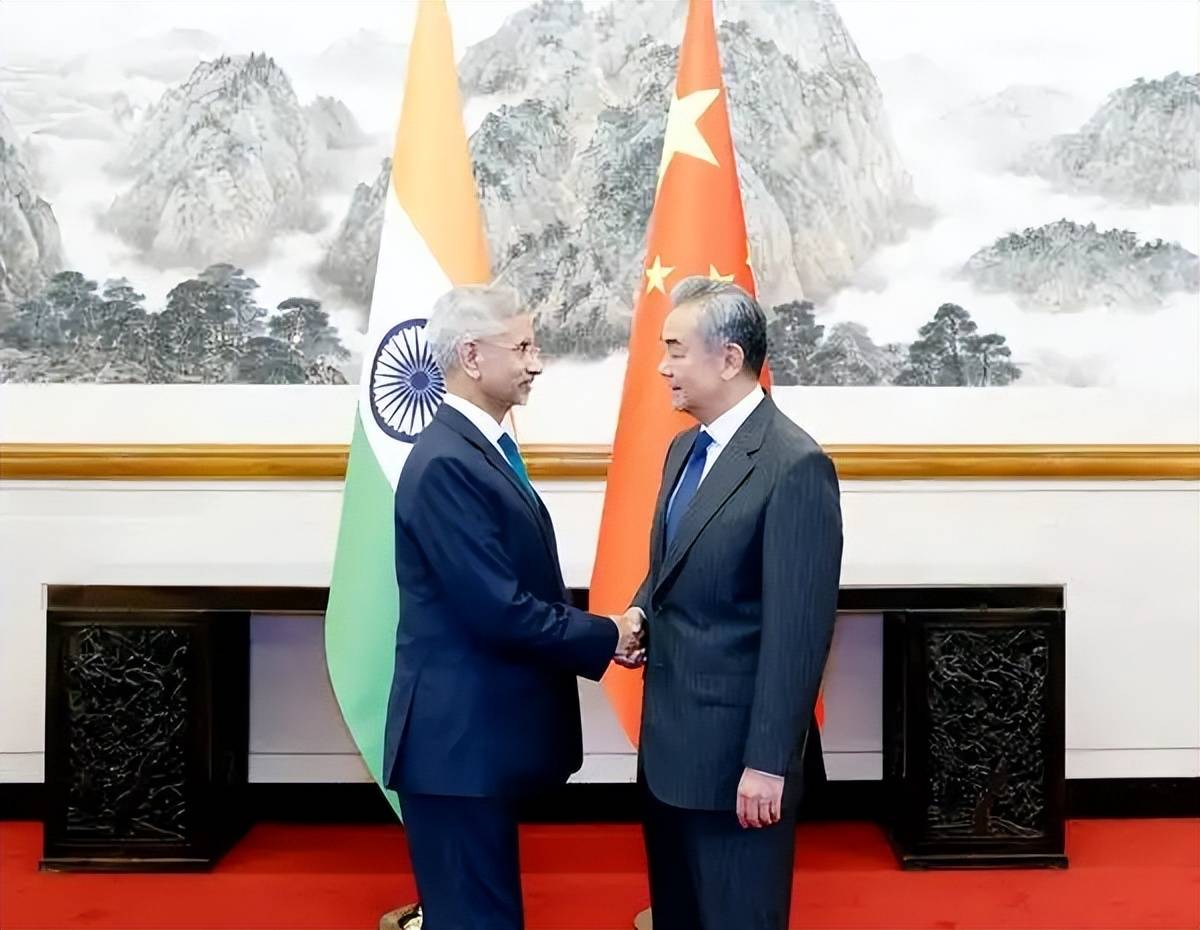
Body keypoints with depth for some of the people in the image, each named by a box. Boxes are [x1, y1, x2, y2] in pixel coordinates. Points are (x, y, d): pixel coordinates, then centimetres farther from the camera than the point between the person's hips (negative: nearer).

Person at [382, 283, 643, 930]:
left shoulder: (482, 448, 11)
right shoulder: (447, 462, -21)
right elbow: (499, 609, -24)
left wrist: (595, 629, 0)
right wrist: (605, 636, -12)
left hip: (480, 729, 10)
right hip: (458, 736, -10)